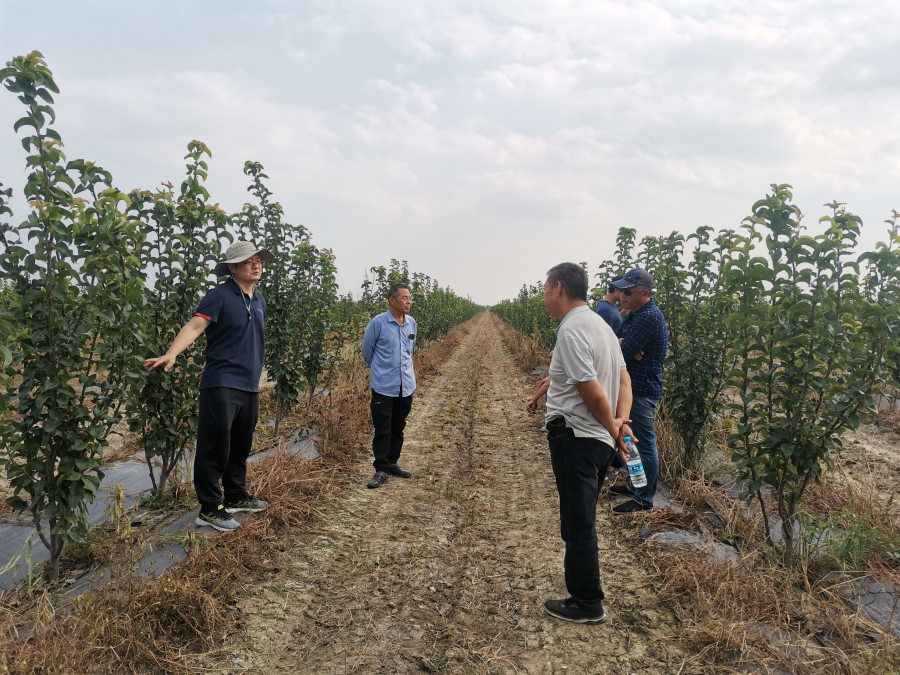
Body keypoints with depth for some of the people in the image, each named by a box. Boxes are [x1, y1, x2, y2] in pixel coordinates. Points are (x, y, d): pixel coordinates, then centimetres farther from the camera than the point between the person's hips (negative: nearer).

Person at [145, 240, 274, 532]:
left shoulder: (259, 301, 14)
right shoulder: (220, 295, -8)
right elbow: (196, 325, -21)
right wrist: (171, 354, -36)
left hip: (250, 386, 7)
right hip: (221, 384, -7)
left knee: (241, 446, 17)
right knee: (215, 448, -3)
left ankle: (236, 497, 32)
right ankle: (209, 509, 7)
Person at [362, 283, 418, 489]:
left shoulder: (412, 323, 2)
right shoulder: (377, 323, -12)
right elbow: (367, 350, 2)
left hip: (406, 386, 5)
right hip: (383, 386, -5)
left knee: (398, 428, 15)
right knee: (382, 430, -1)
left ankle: (393, 463, 28)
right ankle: (381, 470, 7)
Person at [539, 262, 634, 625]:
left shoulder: (572, 330, -19)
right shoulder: (600, 324, 13)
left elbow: (593, 392, -23)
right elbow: (623, 378, 13)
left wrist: (612, 428, -8)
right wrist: (620, 421, 0)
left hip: (575, 438, -10)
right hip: (598, 441, 10)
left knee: (578, 523, 2)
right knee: (581, 521, 20)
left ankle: (587, 605, 14)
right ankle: (585, 594, 33)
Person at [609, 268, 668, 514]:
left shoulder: (649, 317, -21)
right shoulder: (635, 314, 11)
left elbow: (621, 353, -25)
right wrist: (621, 344, -15)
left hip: (642, 391, -10)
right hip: (632, 387, 10)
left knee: (645, 445, -1)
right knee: (633, 441, 20)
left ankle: (644, 500, 8)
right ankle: (636, 485, 34)